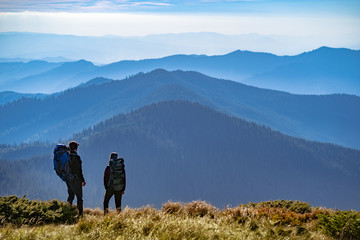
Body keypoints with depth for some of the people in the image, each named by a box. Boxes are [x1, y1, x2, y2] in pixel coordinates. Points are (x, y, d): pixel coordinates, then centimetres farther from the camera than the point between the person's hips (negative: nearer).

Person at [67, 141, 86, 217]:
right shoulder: (76, 157, -17)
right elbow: (79, 170, -17)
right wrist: (82, 180, -11)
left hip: (68, 180, 6)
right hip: (76, 180, -6)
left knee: (70, 196, 18)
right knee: (79, 197, 2)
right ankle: (80, 214, 1)